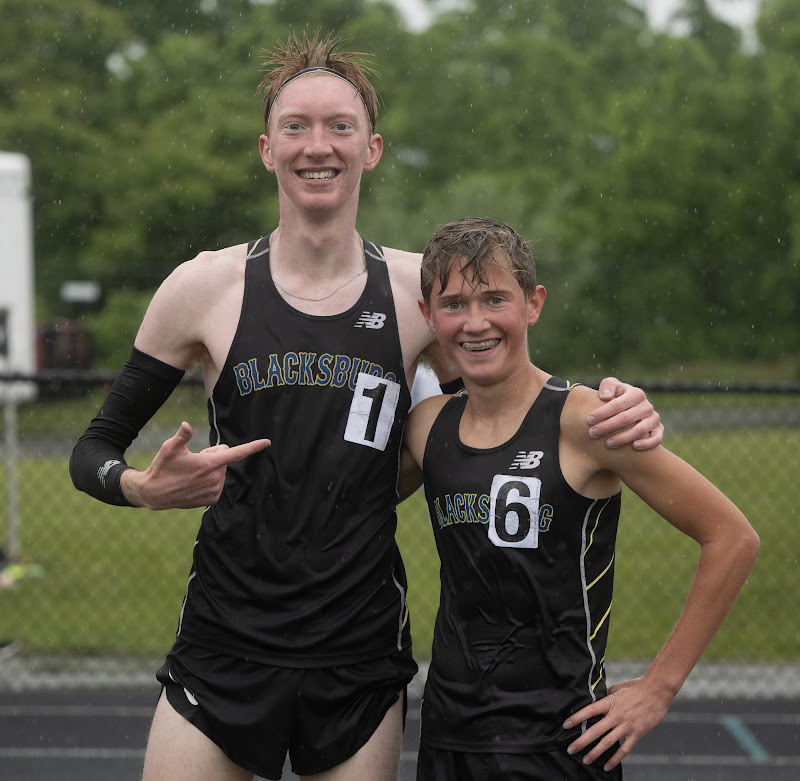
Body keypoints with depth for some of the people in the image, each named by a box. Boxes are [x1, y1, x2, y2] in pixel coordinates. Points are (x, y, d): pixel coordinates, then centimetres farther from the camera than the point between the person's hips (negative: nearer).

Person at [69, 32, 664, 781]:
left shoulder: (421, 289, 1)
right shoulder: (205, 286, -3)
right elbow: (93, 449, 4)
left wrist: (613, 410, -8)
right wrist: (145, 488, -19)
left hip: (363, 665, 1)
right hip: (222, 656, -1)